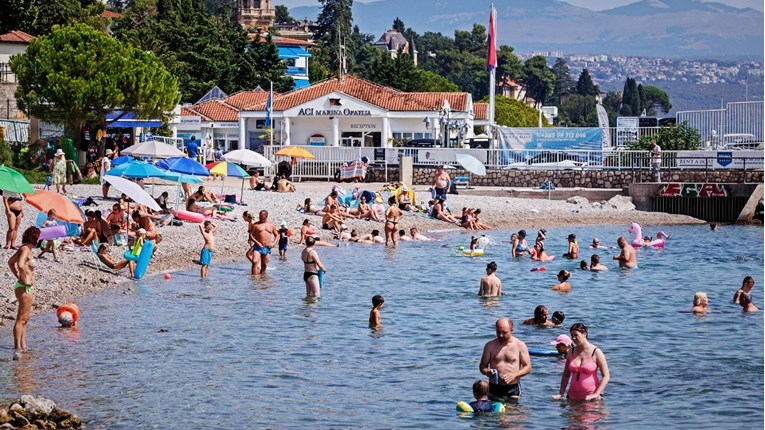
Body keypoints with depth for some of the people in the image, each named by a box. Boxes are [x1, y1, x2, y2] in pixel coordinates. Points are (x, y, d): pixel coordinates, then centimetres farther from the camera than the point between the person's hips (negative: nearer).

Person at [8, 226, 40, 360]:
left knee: (24, 319, 19)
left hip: (27, 288, 10)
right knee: (21, 319, -12)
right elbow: (21, 265, -35)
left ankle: (23, 345, 29)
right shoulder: (25, 249, -17)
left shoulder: (24, 249, 12)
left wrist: (18, 276, 20)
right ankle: (17, 348, -15)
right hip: (25, 288, -10)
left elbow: (10, 262, 26)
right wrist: (25, 279, -23)